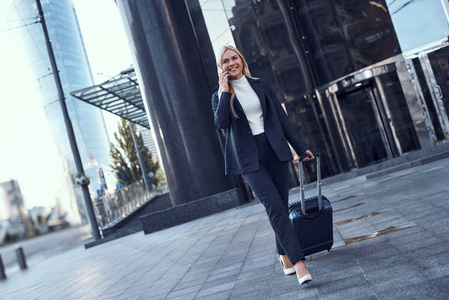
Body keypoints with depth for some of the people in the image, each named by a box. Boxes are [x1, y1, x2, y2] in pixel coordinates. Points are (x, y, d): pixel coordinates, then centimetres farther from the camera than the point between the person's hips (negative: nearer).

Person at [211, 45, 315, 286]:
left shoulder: (261, 85, 10)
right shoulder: (220, 96, 4)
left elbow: (281, 117, 11)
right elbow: (221, 123, -15)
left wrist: (300, 147, 10)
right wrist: (225, 91, -11)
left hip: (275, 149, 3)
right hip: (249, 157, -3)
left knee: (280, 206, 6)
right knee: (275, 207, -14)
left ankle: (284, 255, 25)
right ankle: (298, 262, -15)